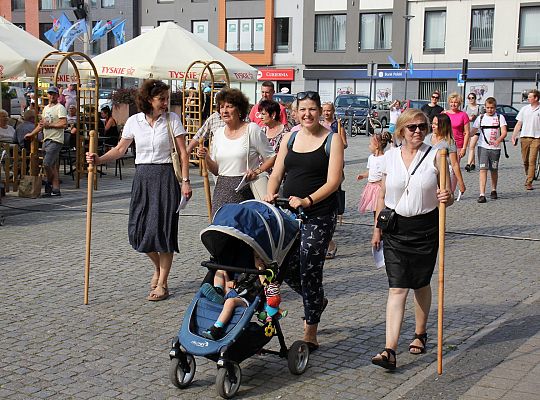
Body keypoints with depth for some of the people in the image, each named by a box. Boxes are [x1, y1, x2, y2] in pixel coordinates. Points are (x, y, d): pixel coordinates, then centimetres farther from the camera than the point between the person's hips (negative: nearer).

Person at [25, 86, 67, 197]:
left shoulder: (60, 108, -7)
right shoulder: (46, 108, 21)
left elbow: (64, 124, -18)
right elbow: (41, 124, 28)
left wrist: (49, 125, -14)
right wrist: (32, 134, 24)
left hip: (55, 140, -9)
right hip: (46, 139, 9)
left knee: (47, 163, -15)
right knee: (53, 166, 7)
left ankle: (50, 183, 4)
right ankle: (56, 189, 9)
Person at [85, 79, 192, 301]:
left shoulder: (172, 119, -2)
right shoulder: (134, 121, 4)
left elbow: (183, 153, -3)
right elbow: (120, 149, 8)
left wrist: (185, 181, -9)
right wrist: (98, 159, -7)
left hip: (165, 177, -3)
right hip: (142, 177, 3)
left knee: (163, 227, -5)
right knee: (138, 228, 1)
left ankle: (162, 284, 6)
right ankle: (158, 267, 31)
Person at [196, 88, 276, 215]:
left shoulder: (252, 129, -2)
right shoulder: (219, 133, 12)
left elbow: (271, 158, 0)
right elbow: (216, 170, 15)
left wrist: (257, 171, -14)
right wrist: (207, 157, -3)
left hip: (245, 190, -4)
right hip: (222, 189, 4)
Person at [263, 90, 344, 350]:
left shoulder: (332, 140, -2)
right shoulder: (290, 138, 13)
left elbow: (333, 181, -10)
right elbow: (277, 174, 13)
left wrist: (307, 201, -22)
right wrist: (270, 194, -8)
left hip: (320, 214, -5)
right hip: (289, 212, 5)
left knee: (309, 269, -6)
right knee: (286, 267, 3)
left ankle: (310, 334, 7)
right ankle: (317, 301, 35)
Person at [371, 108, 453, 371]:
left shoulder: (435, 157, -3)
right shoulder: (390, 157, 4)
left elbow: (447, 196, 0)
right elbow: (382, 196, 12)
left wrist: (447, 198, -24)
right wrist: (377, 228, 12)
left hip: (425, 228, -1)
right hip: (395, 228, 1)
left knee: (421, 284, 13)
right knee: (397, 288, -6)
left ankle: (420, 334, 36)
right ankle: (390, 350, -12)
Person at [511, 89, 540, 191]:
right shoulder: (524, 109, 9)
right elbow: (519, 124, 11)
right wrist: (514, 136, 2)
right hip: (524, 137, 3)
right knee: (525, 161, 9)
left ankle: (529, 182, -7)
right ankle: (528, 177, 30)